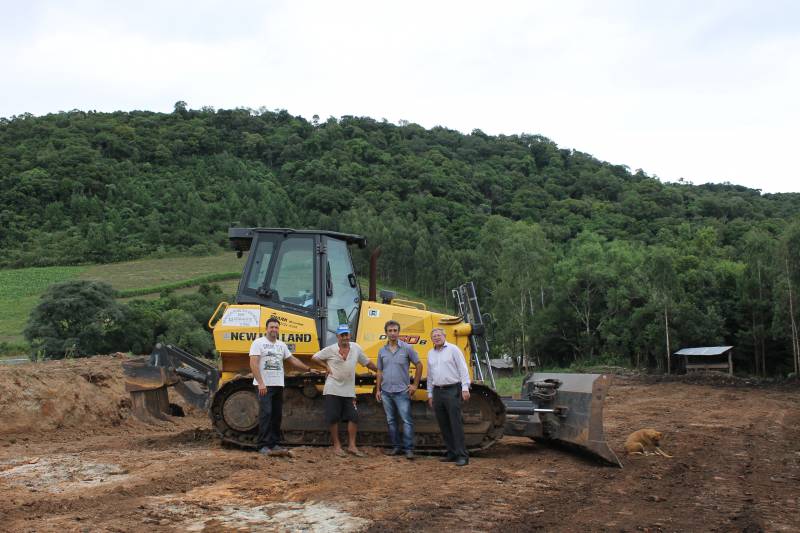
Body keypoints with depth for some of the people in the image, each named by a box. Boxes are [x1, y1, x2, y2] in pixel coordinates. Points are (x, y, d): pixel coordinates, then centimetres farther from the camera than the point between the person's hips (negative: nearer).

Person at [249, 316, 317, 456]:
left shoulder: (282, 345, 15)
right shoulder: (258, 343, -4)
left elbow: (293, 360, 22)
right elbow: (253, 363, -12)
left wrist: (309, 369, 16)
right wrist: (261, 383, -20)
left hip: (278, 385, 6)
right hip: (264, 385, -6)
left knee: (277, 415, 7)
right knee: (266, 414, -10)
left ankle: (274, 444, 14)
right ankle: (263, 446, -6)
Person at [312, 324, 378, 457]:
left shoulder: (356, 348, 4)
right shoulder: (330, 350, -5)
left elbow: (367, 362, 14)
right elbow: (315, 357, 4)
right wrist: (326, 366, -5)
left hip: (349, 390, 3)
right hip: (333, 390, -3)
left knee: (353, 417, 1)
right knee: (334, 419, 0)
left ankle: (352, 445, 10)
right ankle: (337, 446, 11)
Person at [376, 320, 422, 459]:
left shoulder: (407, 348, -3)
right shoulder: (382, 351, 8)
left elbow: (419, 365, 1)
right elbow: (380, 372, 14)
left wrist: (415, 385, -2)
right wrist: (378, 390, 10)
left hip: (402, 391, -4)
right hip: (386, 392, 4)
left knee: (407, 420, -6)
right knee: (391, 421, 9)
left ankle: (409, 449, -3)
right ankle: (396, 446, 18)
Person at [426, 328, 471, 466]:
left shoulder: (453, 349, -2)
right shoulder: (431, 353, 16)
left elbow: (463, 369, -7)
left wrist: (465, 388, -14)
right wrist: (430, 395, 20)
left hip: (452, 390, -6)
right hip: (437, 391, 6)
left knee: (456, 424, -9)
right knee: (443, 425, 7)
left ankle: (462, 456, -8)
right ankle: (452, 453, 15)